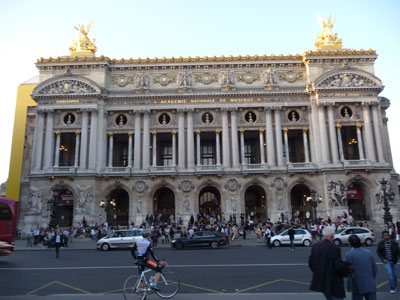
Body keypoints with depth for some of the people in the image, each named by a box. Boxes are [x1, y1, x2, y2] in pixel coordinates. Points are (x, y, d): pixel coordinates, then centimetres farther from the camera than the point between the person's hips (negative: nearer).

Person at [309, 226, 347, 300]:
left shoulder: (315, 247, -2)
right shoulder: (334, 248, -19)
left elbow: (310, 263, 2)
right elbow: (339, 266, -19)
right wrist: (346, 273, 0)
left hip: (320, 282, 6)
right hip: (333, 284, -6)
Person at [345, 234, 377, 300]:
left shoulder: (349, 255, -10)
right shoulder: (368, 252, 4)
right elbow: (374, 268, 11)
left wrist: (349, 287, -7)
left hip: (358, 286, -3)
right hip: (370, 285, 4)